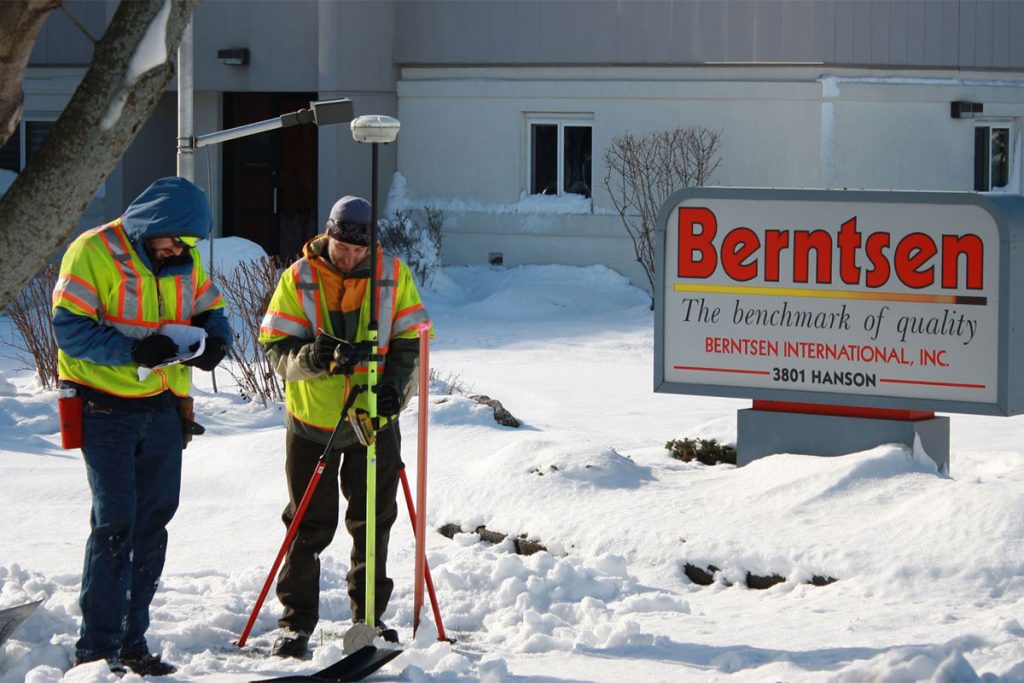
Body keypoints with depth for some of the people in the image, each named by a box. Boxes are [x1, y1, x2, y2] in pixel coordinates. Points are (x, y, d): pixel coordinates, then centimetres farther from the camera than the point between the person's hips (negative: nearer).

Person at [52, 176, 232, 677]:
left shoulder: (185, 259, 5)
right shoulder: (92, 252, -13)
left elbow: (210, 308, 13)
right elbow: (69, 329, -17)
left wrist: (216, 340, -10)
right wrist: (133, 350, -28)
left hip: (163, 406, 6)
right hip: (105, 406, -6)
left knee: (153, 523, 10)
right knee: (115, 523, -9)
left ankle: (132, 642, 21)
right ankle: (96, 649, -3)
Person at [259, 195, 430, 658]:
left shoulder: (393, 277, -2)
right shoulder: (298, 279, -6)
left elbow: (410, 342, 1)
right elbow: (277, 348, -10)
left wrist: (396, 385, -17)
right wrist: (317, 357, -30)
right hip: (312, 422, -2)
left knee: (373, 523, 11)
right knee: (309, 526, 2)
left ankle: (369, 615, 25)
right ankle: (296, 622, 11)